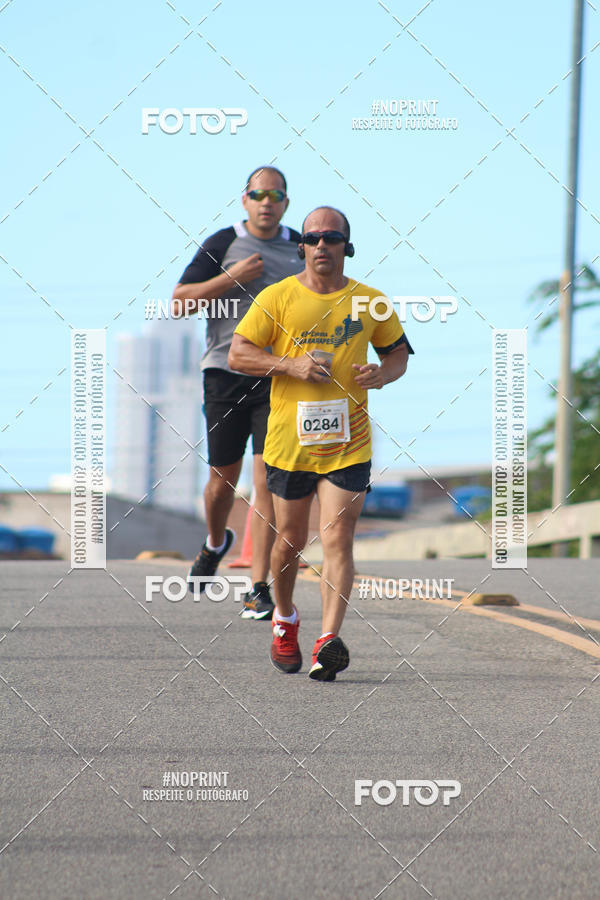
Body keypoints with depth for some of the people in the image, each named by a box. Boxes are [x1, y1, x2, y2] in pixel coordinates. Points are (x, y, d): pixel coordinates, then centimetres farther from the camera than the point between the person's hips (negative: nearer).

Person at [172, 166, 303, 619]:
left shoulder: (302, 249, 9)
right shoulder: (222, 244, 2)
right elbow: (179, 302, -3)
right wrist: (231, 278, -12)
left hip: (278, 378, 0)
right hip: (226, 373, 0)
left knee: (267, 481, -10)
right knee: (224, 477, 10)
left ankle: (260, 589, -8)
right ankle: (215, 543, 42)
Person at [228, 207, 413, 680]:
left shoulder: (370, 302, 4)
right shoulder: (277, 298, 0)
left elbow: (399, 352, 17)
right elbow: (237, 354, -2)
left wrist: (382, 374, -6)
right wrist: (293, 365, -15)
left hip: (348, 442, 0)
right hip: (289, 440, 0)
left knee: (338, 539, -12)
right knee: (291, 538, 11)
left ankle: (328, 642, -19)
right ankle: (284, 619, 37)